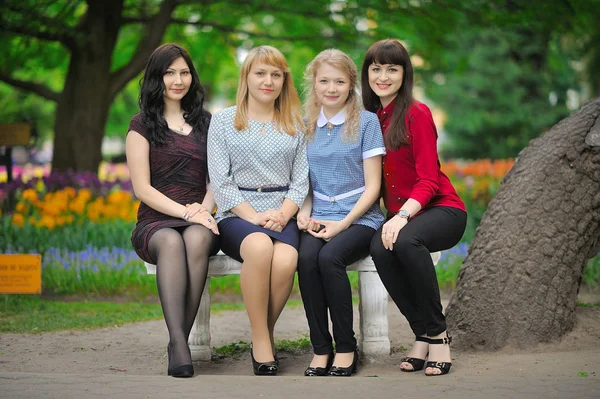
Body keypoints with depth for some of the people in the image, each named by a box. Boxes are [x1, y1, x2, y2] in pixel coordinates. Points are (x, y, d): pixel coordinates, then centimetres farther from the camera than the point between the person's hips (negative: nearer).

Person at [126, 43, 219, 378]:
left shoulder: (205, 123, 20)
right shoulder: (143, 125, 9)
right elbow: (142, 188, 0)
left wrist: (204, 210, -5)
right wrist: (186, 212, -13)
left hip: (199, 222, 2)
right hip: (156, 222, -2)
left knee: (197, 238, -36)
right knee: (171, 242, -38)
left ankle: (179, 341, -36)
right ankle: (178, 342, -47)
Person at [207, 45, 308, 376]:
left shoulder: (294, 125, 17)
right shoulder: (223, 120, 10)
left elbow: (300, 181, 10)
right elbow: (220, 181, 1)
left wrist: (282, 214, -10)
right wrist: (254, 217, -12)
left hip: (282, 216, 2)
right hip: (236, 215, -1)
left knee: (286, 259, -34)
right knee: (259, 246, -38)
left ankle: (266, 335, -11)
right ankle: (262, 343, -26)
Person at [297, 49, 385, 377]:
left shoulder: (366, 122, 1)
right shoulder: (306, 125, 13)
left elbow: (372, 185, -2)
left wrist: (343, 223, -13)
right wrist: (304, 212, -2)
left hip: (360, 217, -3)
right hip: (319, 216, 3)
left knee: (330, 256, -33)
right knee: (306, 257, -30)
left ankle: (346, 348, -18)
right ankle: (320, 349, -20)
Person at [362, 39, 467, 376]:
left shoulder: (416, 114, -7)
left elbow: (428, 180, -13)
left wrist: (403, 215, -29)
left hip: (440, 209, -4)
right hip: (399, 215, 4)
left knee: (406, 241, -37)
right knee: (381, 249, -30)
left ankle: (438, 334, -21)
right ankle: (422, 335, -15)